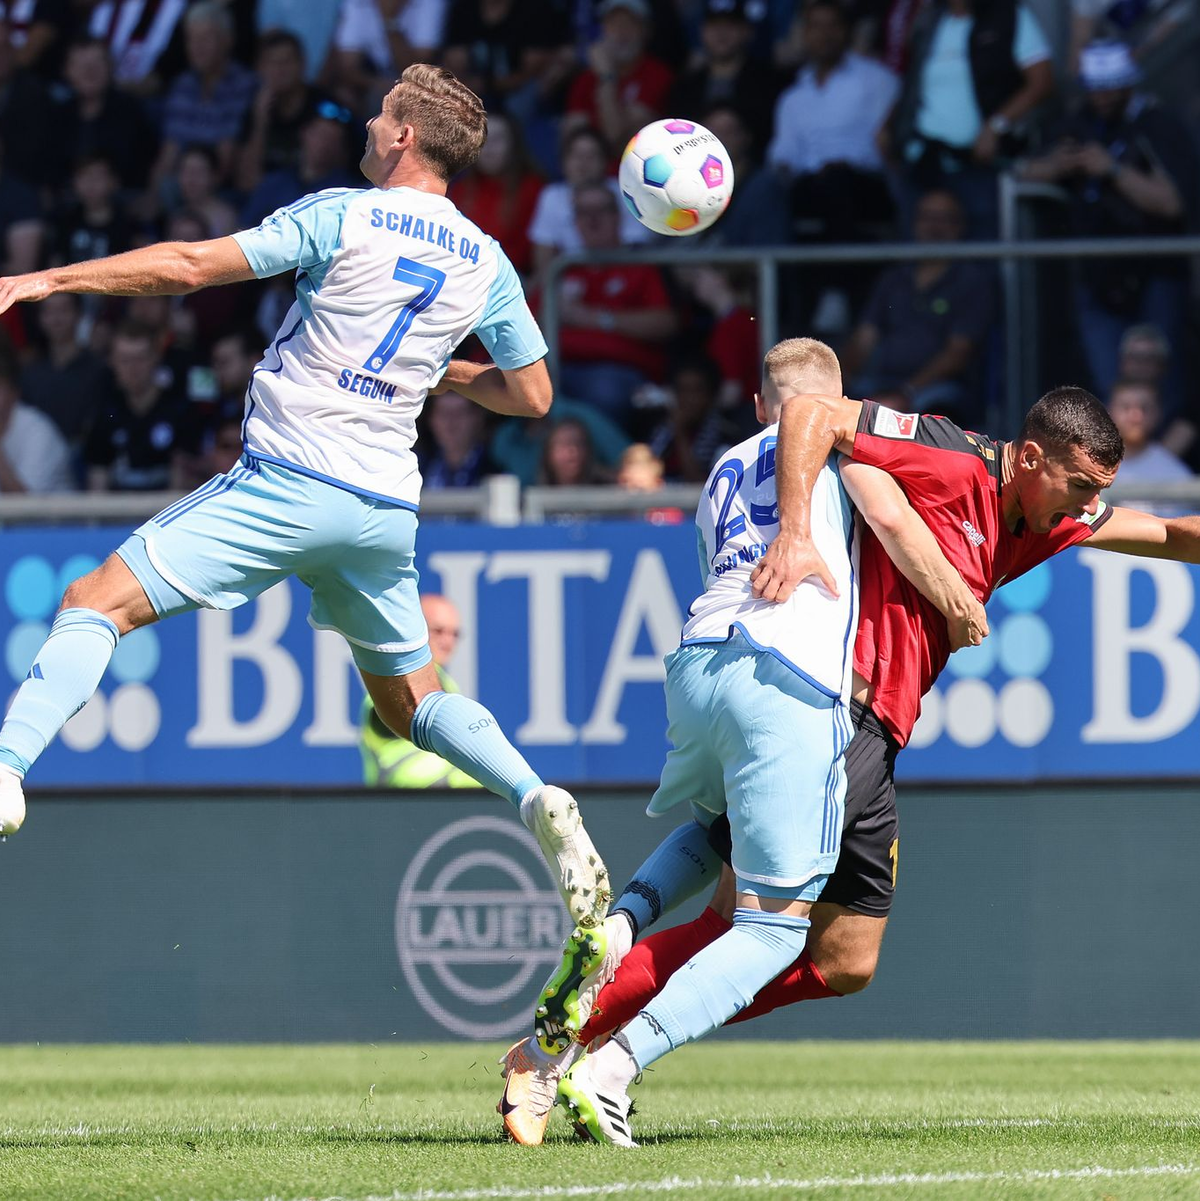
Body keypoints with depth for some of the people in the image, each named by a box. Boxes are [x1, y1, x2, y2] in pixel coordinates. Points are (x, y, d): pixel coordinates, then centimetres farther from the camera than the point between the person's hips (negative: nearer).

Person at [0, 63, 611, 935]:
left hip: (288, 481, -5)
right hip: (384, 505, 5)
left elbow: (189, 267, -9)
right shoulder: (486, 264, 8)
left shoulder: (343, 217, -5)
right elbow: (531, 394, 14)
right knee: (409, 701, 20)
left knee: (98, 603, -3)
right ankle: (536, 800, -5)